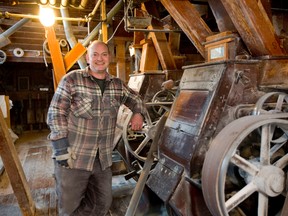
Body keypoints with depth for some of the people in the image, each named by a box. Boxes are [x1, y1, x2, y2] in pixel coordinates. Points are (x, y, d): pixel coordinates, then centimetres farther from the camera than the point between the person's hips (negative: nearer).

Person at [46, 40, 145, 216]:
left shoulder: (117, 85, 7)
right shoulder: (72, 80, -7)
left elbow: (135, 98, 25)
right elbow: (56, 113, -9)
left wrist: (138, 113, 4)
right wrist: (61, 147, -15)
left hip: (103, 159, 5)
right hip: (73, 157, -4)